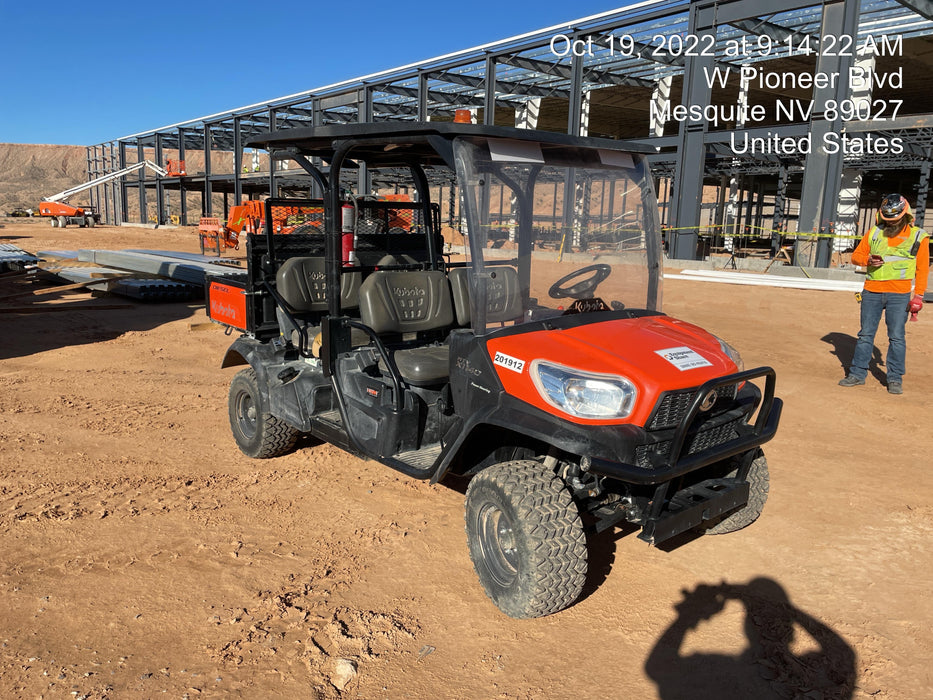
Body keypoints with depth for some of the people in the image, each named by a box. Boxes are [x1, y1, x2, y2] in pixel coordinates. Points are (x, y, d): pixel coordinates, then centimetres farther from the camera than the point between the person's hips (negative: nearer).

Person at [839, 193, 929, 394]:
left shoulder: (918, 236, 2)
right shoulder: (874, 233, 8)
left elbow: (922, 269, 3)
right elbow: (856, 255, 14)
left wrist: (918, 295, -4)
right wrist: (868, 260, -9)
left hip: (899, 295, -2)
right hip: (871, 292, 2)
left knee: (896, 337, -1)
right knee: (866, 334, 6)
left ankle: (895, 379, 9)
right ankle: (858, 373, 14)